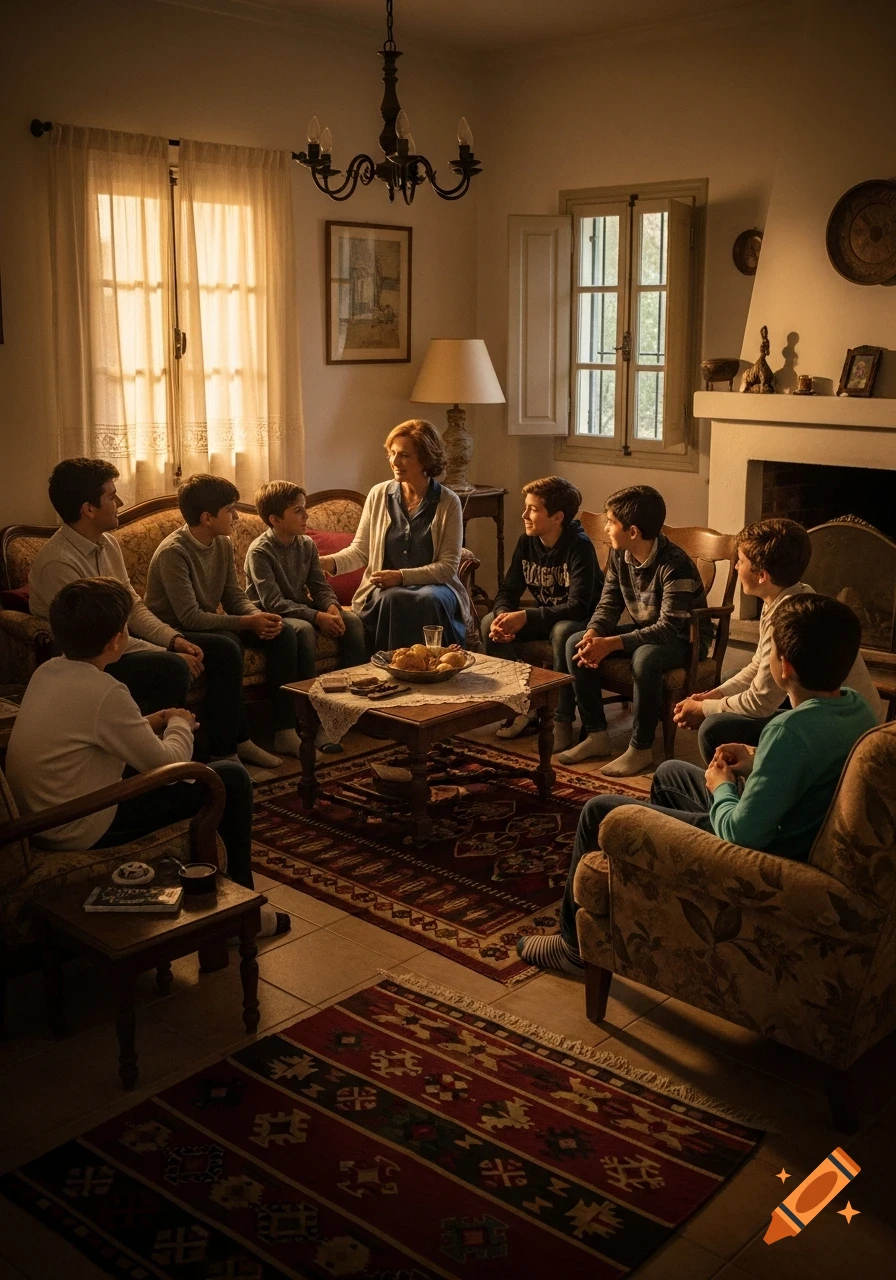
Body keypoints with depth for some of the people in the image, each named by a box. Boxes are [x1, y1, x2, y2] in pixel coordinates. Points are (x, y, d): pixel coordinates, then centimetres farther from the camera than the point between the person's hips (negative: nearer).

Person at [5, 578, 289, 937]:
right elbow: (167, 764, -15)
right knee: (232, 780, -3)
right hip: (83, 831, -9)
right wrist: (181, 724, 5)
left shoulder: (47, 672, 1)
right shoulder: (103, 692, -24)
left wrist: (151, 723, 5)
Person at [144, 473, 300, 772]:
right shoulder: (173, 552, -23)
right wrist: (247, 622, -28)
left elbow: (234, 596, 7)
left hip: (210, 624, 9)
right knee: (227, 647, -37)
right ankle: (225, 752, -28)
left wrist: (260, 617, -15)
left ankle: (285, 732, -3)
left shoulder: (223, 544, 2)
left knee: (282, 633, -5)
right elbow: (190, 617, -28)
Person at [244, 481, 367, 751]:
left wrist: (332, 607, -18)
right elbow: (273, 602, -24)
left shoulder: (307, 545, 4)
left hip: (303, 609, 7)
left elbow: (320, 586, 5)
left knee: (352, 621, -12)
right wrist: (316, 617, -30)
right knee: (303, 630, -36)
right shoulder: (259, 551, -17)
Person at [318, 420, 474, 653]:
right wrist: (329, 562, -13)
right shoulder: (378, 495, 5)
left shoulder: (448, 502, -1)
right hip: (385, 589, 1)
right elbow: (360, 550, 7)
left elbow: (448, 566, -5)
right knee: (393, 600, -34)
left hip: (433, 585, -1)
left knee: (430, 600, -36)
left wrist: (401, 576, -17)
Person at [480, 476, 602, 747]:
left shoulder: (579, 546, -23)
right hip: (544, 616, 7)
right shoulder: (527, 542, -4)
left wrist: (526, 617, -39)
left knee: (563, 632, -39)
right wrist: (503, 615, -27)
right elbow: (509, 590, -3)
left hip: (581, 620, -6)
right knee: (490, 622, -14)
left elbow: (578, 606, -31)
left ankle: (562, 720, -24)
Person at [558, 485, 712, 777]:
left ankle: (641, 748, -21)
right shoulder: (619, 556, -4)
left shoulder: (675, 564, -28)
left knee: (644, 658, -39)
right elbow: (609, 604, 1)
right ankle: (596, 734, -3)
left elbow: (670, 627, -33)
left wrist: (611, 644, -39)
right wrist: (593, 633, -23)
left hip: (684, 638, -8)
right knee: (576, 643, -9)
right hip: (643, 630, 8)